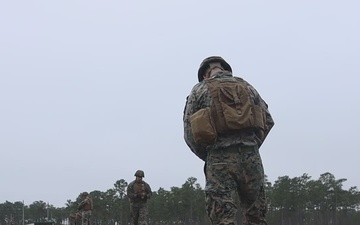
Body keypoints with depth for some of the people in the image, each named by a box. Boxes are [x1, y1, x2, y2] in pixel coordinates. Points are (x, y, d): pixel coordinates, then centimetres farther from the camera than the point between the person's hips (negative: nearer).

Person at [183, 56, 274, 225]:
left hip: (219, 159, -2)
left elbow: (189, 132, 4)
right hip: (250, 157, 2)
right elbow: (268, 121, 11)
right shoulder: (247, 86, 18)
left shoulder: (199, 90, 10)